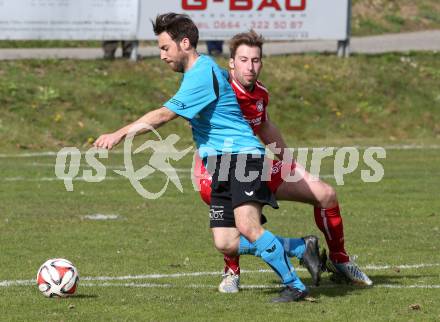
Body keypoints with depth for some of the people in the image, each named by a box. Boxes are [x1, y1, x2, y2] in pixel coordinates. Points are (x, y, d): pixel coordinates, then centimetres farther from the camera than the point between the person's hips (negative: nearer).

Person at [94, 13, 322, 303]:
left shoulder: (201, 75, -14)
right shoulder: (205, 68, 17)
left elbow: (164, 115, -18)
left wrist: (120, 134, -16)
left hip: (242, 157, -10)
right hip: (221, 165, 10)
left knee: (247, 227, -27)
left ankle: (295, 285, -16)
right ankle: (301, 248, 14)